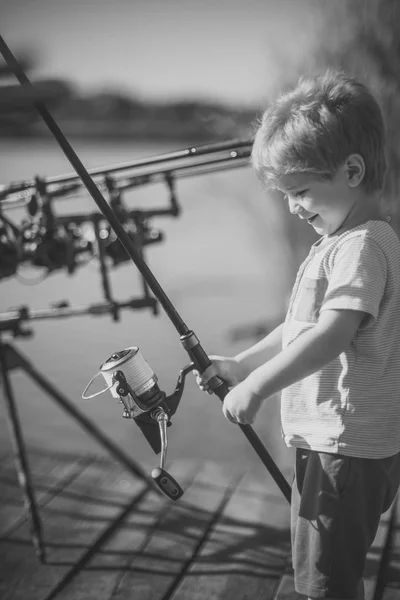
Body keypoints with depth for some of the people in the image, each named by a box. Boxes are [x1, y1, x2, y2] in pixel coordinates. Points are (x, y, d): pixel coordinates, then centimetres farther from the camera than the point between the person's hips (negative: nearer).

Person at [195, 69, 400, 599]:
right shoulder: (337, 242, 13)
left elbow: (334, 333, -33)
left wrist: (259, 384, -28)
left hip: (348, 449, -10)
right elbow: (300, 328, 19)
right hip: (330, 440, 10)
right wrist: (239, 365, 13)